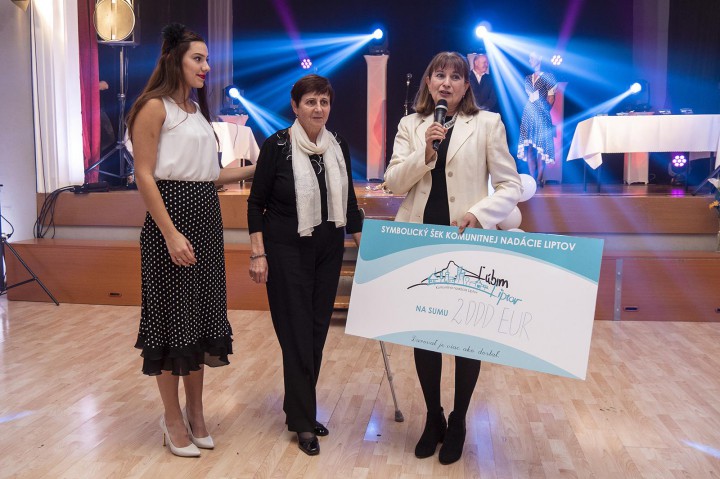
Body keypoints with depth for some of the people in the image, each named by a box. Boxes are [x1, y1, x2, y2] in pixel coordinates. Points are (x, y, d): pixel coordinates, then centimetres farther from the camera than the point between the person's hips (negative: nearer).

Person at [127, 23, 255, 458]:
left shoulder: (197, 109, 16)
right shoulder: (155, 106, -7)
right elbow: (145, 176, -14)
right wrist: (171, 234, -20)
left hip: (206, 216, 8)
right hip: (172, 215, -8)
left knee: (202, 312, 11)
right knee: (172, 313, 1)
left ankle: (195, 410, 25)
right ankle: (173, 417, 16)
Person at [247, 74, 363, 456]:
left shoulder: (339, 148, 5)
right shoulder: (277, 145, -8)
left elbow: (348, 202, 11)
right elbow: (256, 203, -6)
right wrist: (258, 253, -11)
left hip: (328, 251, 5)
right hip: (286, 250, -5)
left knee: (317, 329, 9)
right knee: (296, 332, -2)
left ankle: (300, 409, 24)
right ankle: (302, 420, 10)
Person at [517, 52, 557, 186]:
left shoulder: (547, 77, 1)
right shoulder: (528, 79, 16)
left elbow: (551, 99, -2)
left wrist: (544, 109, -2)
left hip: (542, 115, -5)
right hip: (529, 115, 5)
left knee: (541, 147, -6)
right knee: (529, 148, -1)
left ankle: (539, 179, -4)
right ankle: (532, 179, 3)